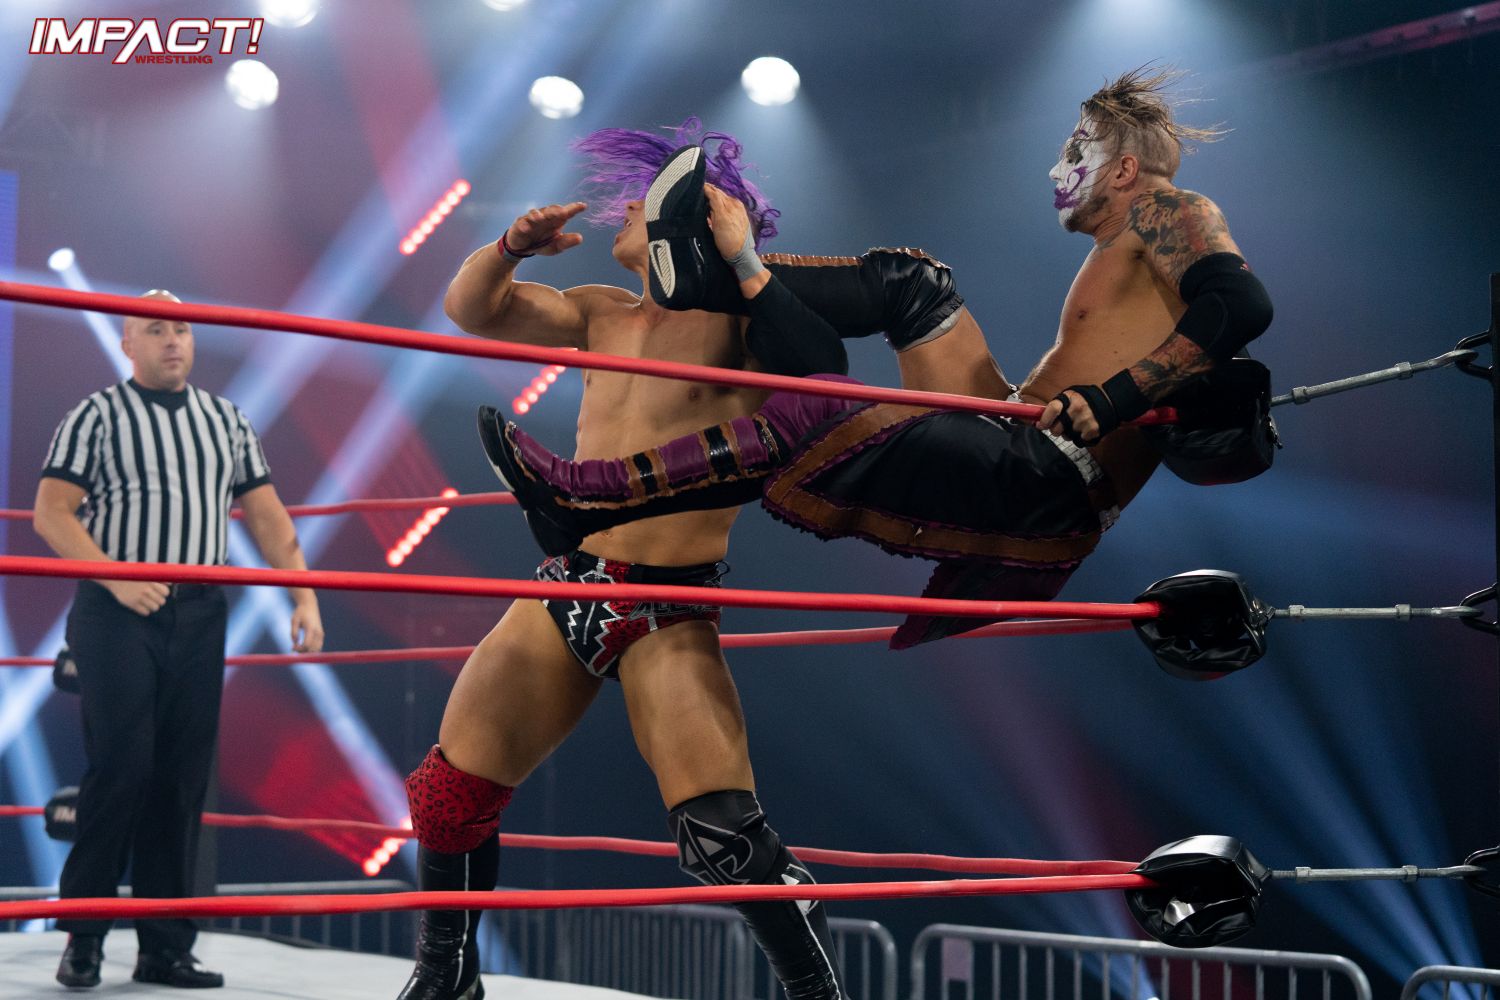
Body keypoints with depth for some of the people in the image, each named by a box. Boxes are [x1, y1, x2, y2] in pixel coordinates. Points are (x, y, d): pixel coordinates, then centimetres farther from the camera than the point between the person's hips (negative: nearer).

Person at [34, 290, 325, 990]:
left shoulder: (226, 420, 16)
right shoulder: (97, 416, 2)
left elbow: (266, 516, 15)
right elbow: (51, 514, -5)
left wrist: (304, 596, 4)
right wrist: (119, 578, -17)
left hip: (199, 617, 4)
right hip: (117, 615, -4)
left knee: (183, 779, 3)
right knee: (119, 769, -8)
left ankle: (165, 947, 9)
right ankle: (84, 938, 3)